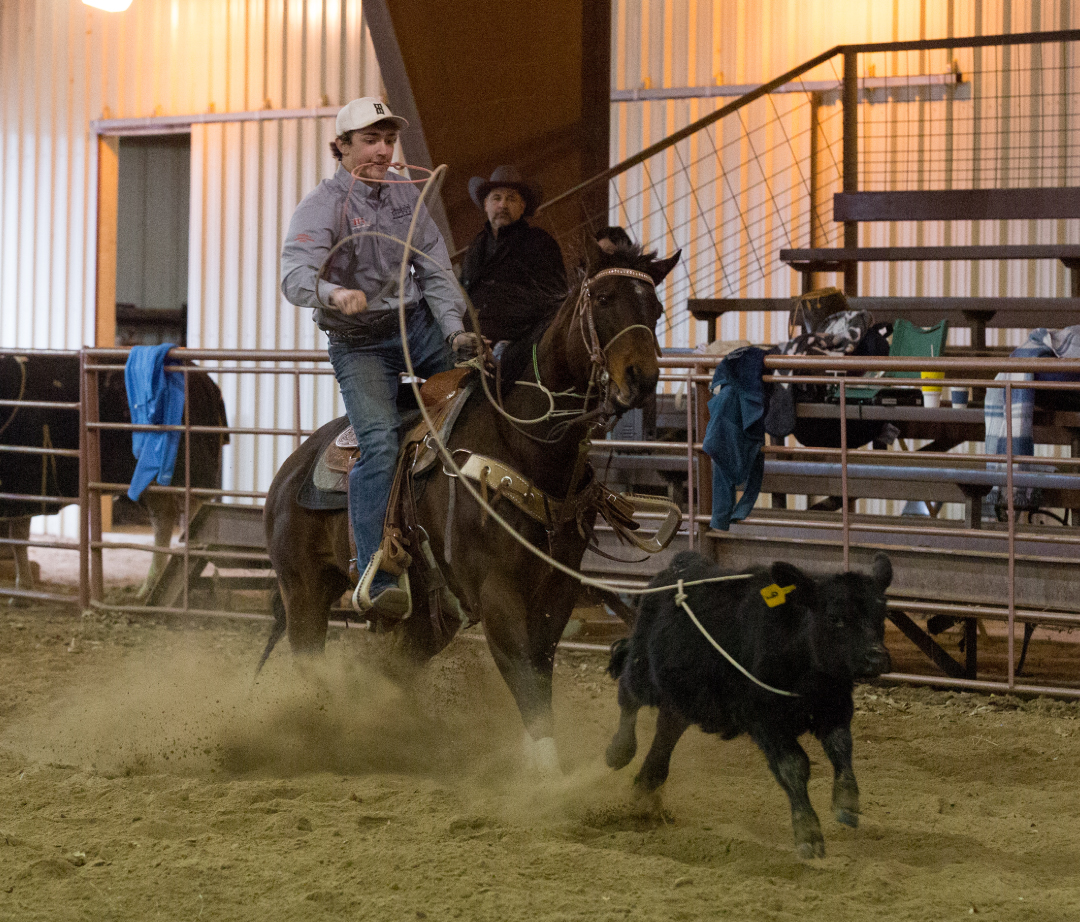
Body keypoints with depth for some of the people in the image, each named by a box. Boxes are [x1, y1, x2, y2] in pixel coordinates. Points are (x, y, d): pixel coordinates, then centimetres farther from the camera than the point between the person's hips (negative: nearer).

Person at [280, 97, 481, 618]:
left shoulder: (405, 193, 5)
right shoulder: (321, 207, -13)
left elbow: (434, 269, 6)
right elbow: (295, 276, -29)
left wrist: (455, 330, -9)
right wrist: (333, 292, -52)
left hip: (418, 325, 6)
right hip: (360, 343, -6)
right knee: (380, 443, -23)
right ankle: (374, 579, -26)